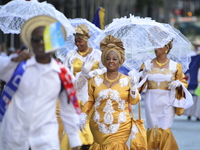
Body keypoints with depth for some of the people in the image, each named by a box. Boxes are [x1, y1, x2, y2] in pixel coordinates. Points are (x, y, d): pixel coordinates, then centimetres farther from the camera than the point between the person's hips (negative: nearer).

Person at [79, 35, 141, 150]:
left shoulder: (126, 80, 3)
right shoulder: (95, 80, 6)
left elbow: (134, 101, 3)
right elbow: (89, 100, 4)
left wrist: (133, 88, -12)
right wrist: (83, 115, -8)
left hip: (120, 127, -2)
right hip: (99, 126, 2)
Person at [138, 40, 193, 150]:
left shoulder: (175, 66, 1)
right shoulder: (147, 64, 4)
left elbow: (183, 82, 11)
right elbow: (140, 83, 6)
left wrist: (178, 84, -10)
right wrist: (141, 76, -13)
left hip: (167, 103, -1)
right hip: (151, 102, 2)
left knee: (165, 131, -6)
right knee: (153, 130, 3)